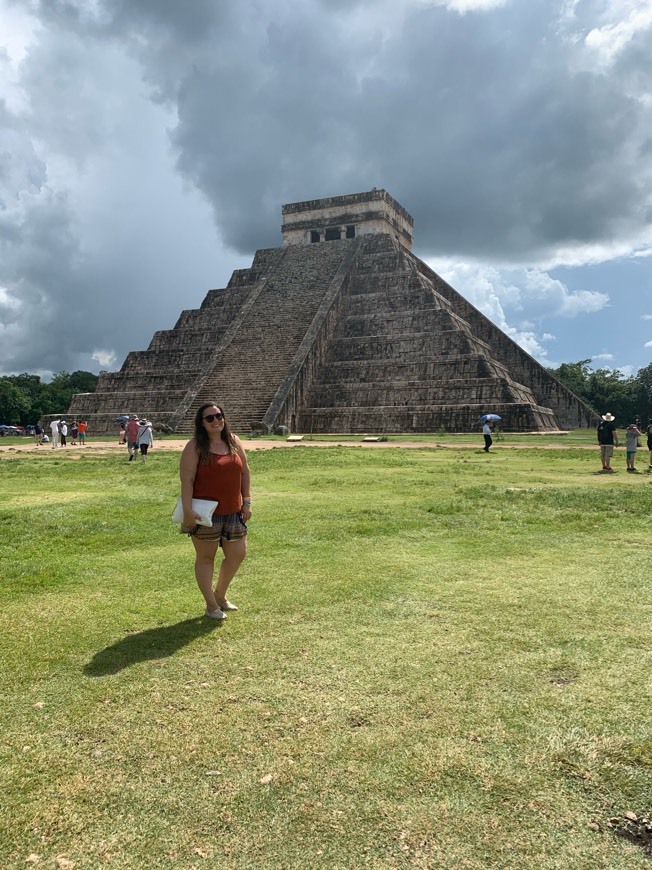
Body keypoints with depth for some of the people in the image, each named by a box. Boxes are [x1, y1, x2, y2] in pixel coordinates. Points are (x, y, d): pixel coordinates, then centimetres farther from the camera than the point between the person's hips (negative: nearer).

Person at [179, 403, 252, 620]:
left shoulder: (234, 442, 6)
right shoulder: (195, 447, -9)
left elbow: (245, 472, 11)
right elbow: (186, 480, -14)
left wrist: (247, 502, 7)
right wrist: (188, 510, -20)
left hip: (233, 512, 6)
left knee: (237, 554, 11)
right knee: (206, 557, 7)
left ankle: (220, 594, 33)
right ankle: (211, 605, 20)